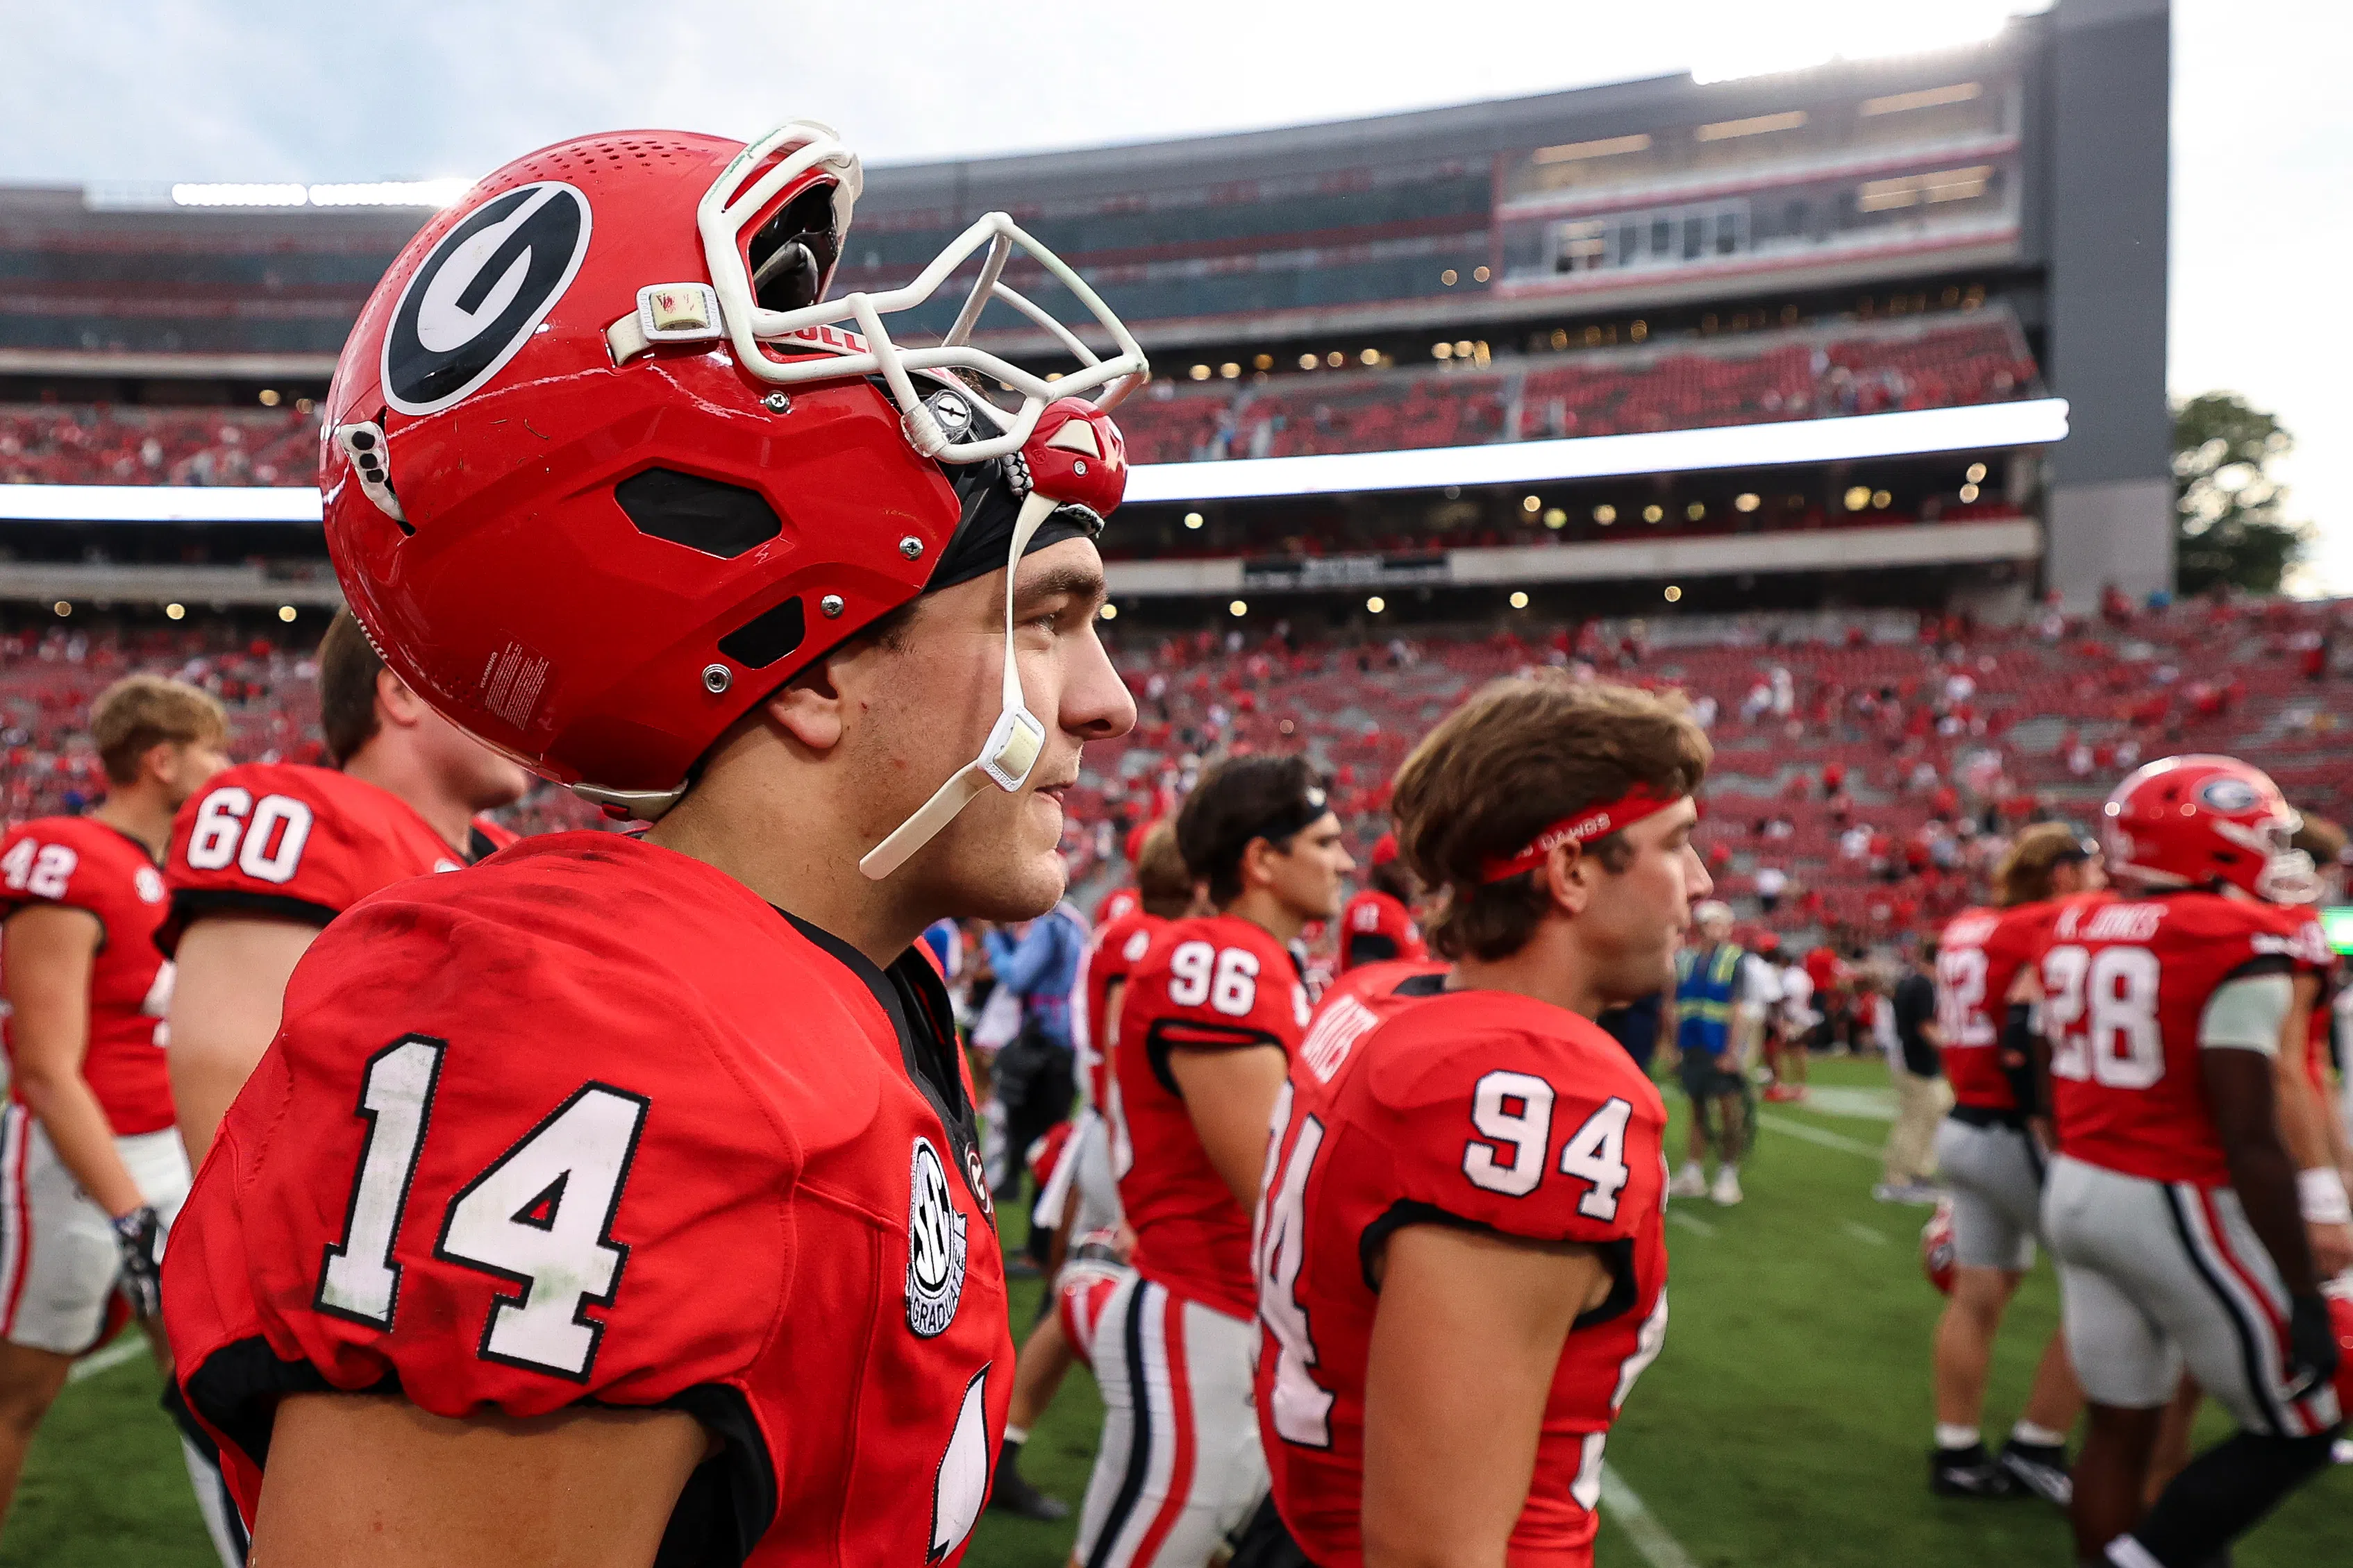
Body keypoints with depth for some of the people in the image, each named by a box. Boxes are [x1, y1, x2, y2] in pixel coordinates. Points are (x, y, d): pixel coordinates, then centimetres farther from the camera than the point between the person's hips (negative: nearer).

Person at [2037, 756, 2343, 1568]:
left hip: (2078, 1190, 7)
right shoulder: (2236, 944, -17)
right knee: (2298, 1433, 11)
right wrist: (2302, 1292, -13)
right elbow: (2248, 1139, -19)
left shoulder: (2074, 931, 6)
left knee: (2119, 1424, 16)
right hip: (2178, 1211, -7)